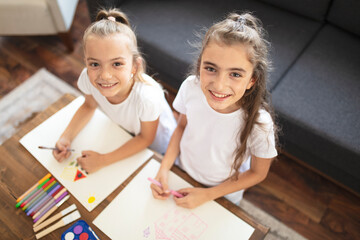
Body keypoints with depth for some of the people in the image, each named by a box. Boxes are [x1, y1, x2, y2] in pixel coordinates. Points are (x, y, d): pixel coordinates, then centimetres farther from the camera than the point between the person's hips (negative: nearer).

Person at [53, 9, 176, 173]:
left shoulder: (147, 96, -43)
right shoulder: (87, 78, -30)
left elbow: (145, 138, -23)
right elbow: (89, 106, -5)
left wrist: (103, 160, -25)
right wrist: (66, 138, -19)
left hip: (157, 144, -3)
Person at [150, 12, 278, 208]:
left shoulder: (259, 124, -36)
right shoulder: (190, 87, -29)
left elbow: (258, 173, -17)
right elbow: (182, 126, -7)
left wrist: (207, 195, -17)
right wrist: (164, 168, -18)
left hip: (223, 191, -2)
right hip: (182, 171, 3)